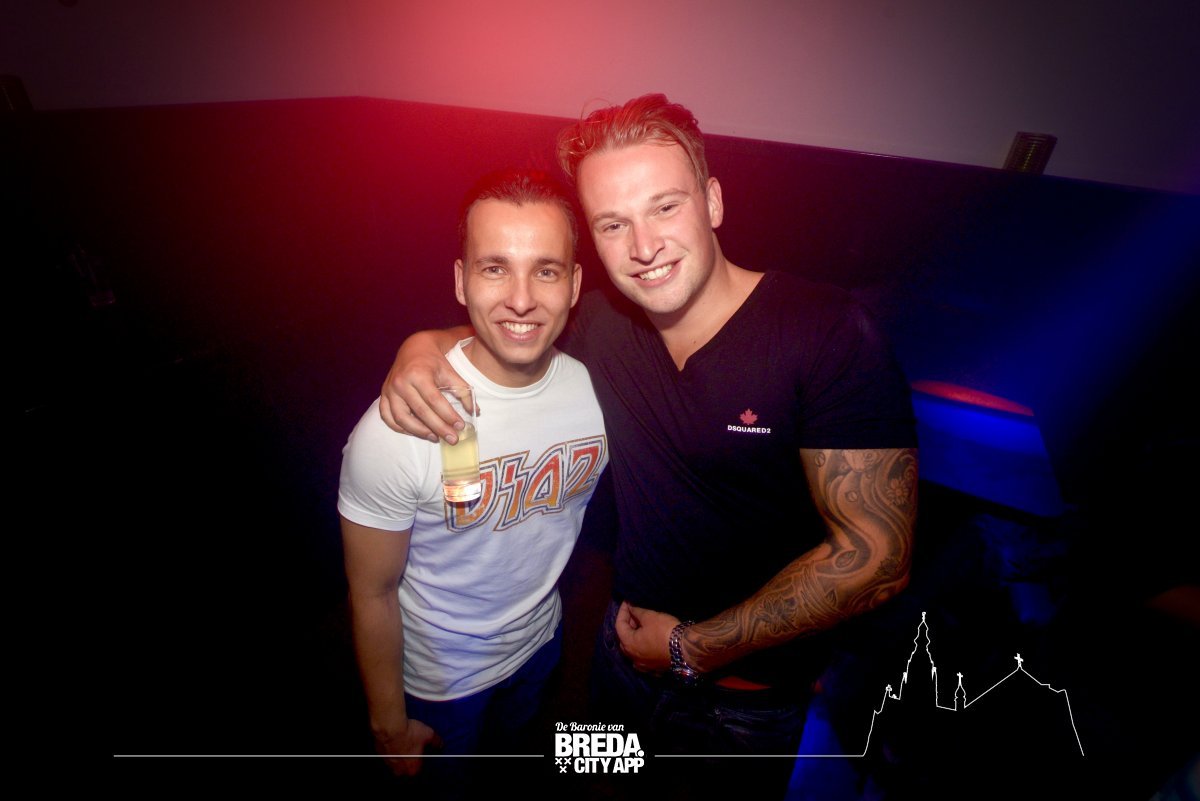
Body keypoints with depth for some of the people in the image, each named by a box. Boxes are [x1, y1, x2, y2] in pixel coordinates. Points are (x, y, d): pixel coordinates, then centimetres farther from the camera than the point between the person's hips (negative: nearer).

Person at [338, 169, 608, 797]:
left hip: (541, 638, 4)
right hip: (439, 672, -3)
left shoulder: (595, 387, -22)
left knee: (510, 743, 35)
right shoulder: (397, 429, -34)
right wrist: (389, 721, -8)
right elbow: (372, 592, -20)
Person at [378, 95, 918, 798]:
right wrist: (423, 346, -18)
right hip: (631, 637, 5)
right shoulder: (604, 324, -12)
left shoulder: (831, 335, -26)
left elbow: (876, 558, -25)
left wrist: (693, 647, -18)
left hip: (752, 686, -4)